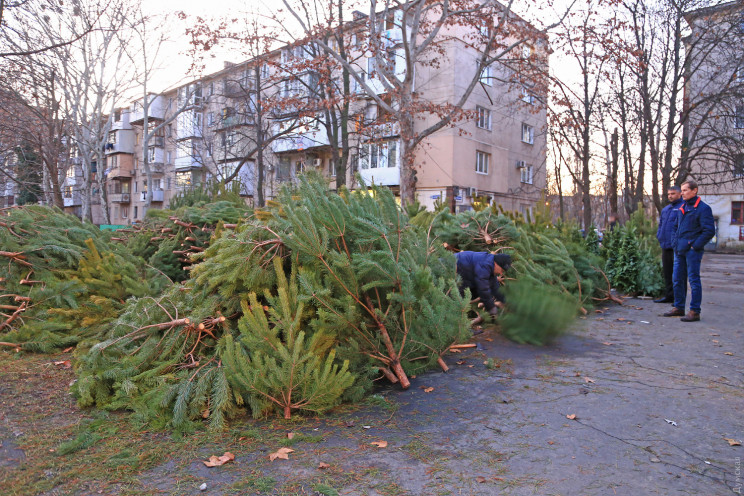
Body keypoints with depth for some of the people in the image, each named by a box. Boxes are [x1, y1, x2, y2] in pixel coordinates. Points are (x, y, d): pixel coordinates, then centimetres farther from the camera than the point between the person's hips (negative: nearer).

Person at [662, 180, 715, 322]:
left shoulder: (703, 208, -10)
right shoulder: (682, 207, 14)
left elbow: (709, 231, -14)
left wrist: (695, 246, -15)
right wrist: (674, 242, 14)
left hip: (692, 250, -8)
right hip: (679, 251, 8)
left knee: (694, 280, -3)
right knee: (677, 279, 12)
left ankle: (695, 312, 3)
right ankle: (679, 307, 23)